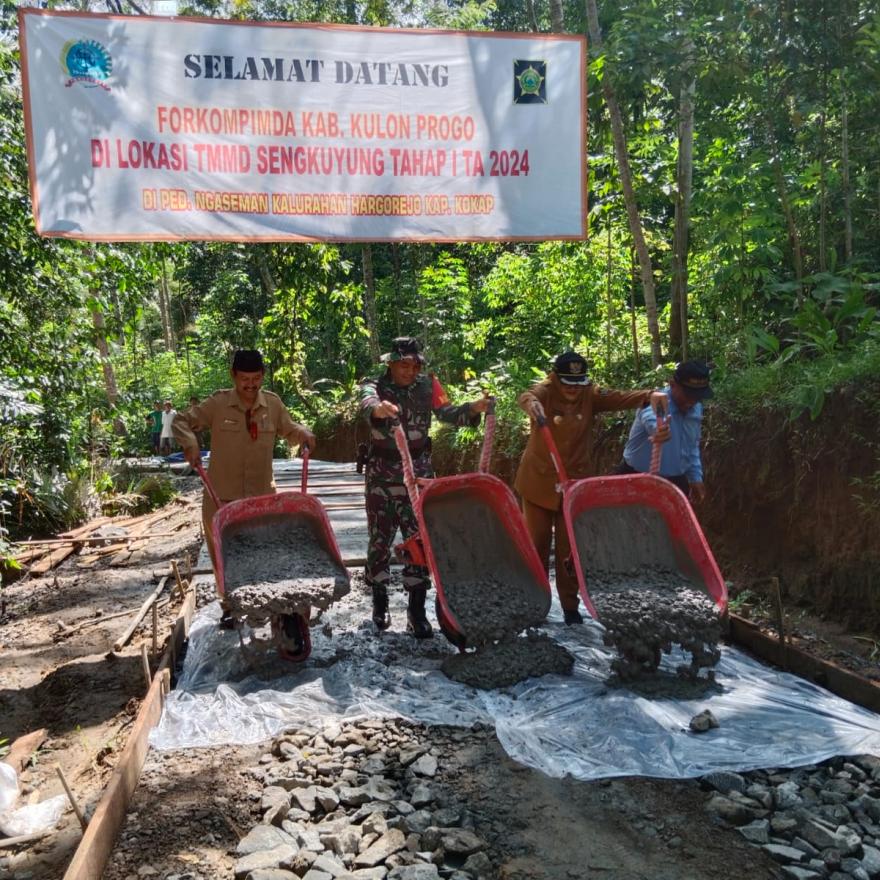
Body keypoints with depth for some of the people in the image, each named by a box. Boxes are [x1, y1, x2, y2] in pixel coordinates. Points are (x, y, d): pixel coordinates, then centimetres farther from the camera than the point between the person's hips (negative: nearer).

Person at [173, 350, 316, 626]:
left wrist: (303, 434, -10)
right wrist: (190, 443, -22)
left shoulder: (273, 403, -2)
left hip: (262, 494, 1)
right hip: (222, 495, -1)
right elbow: (181, 420, -2)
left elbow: (289, 430, 12)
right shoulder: (218, 404, -9)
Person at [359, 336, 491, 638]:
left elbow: (447, 413, -3)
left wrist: (474, 408, -23)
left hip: (418, 471, 2)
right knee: (380, 538, 7)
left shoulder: (428, 385, 4)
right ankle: (379, 601, 27)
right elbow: (367, 404, -29)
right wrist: (379, 409, -54)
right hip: (382, 474, -1)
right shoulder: (374, 386, -7)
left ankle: (416, 612, 5)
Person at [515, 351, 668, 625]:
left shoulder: (590, 395, -4)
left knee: (570, 546, 6)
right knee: (537, 542, 7)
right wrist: (531, 403, -60)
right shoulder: (545, 391, -12)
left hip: (575, 482, 2)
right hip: (539, 481, -2)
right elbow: (527, 396, -35)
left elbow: (620, 398, -18)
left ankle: (570, 605, 18)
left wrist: (650, 396, -38)